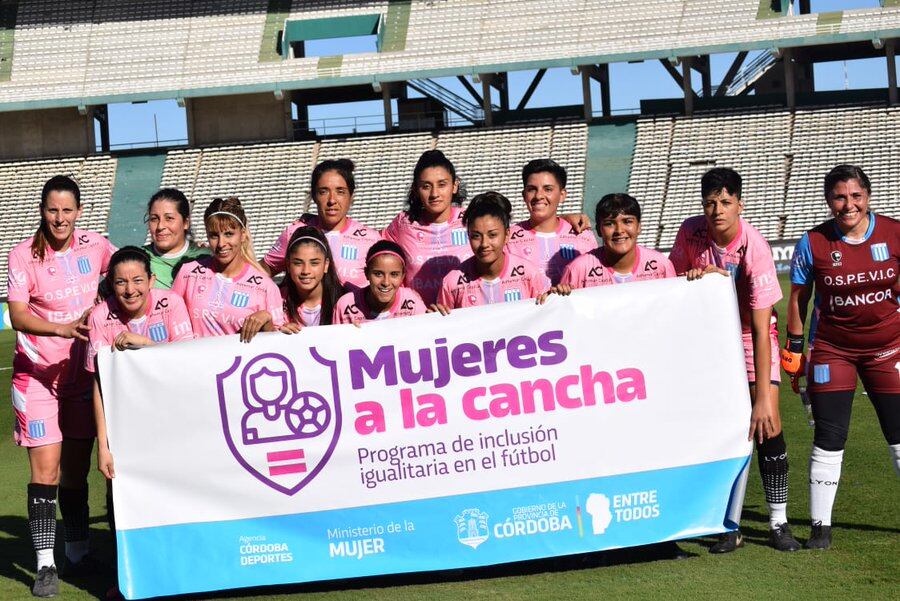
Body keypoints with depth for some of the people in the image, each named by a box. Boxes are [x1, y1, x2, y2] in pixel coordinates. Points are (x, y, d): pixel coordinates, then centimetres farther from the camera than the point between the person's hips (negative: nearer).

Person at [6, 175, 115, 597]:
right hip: (37, 371, -3)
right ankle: (45, 564, -6)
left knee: (77, 466, 10)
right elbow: (17, 314, -14)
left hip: (82, 370, 3)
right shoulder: (23, 255, -7)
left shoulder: (94, 245, 1)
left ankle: (78, 553, 24)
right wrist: (64, 329, -29)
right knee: (46, 468, -9)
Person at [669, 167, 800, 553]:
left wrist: (763, 396, -32)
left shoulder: (755, 248, -27)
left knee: (768, 425, -13)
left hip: (751, 337, -2)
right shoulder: (691, 232, -15)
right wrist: (697, 275, -20)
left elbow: (761, 328, -29)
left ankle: (778, 523, 0)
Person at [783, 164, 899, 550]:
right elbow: (798, 297, 4)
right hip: (832, 350, -1)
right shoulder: (813, 243, -7)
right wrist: (794, 347, 5)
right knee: (829, 439, -3)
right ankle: (820, 526, 6)